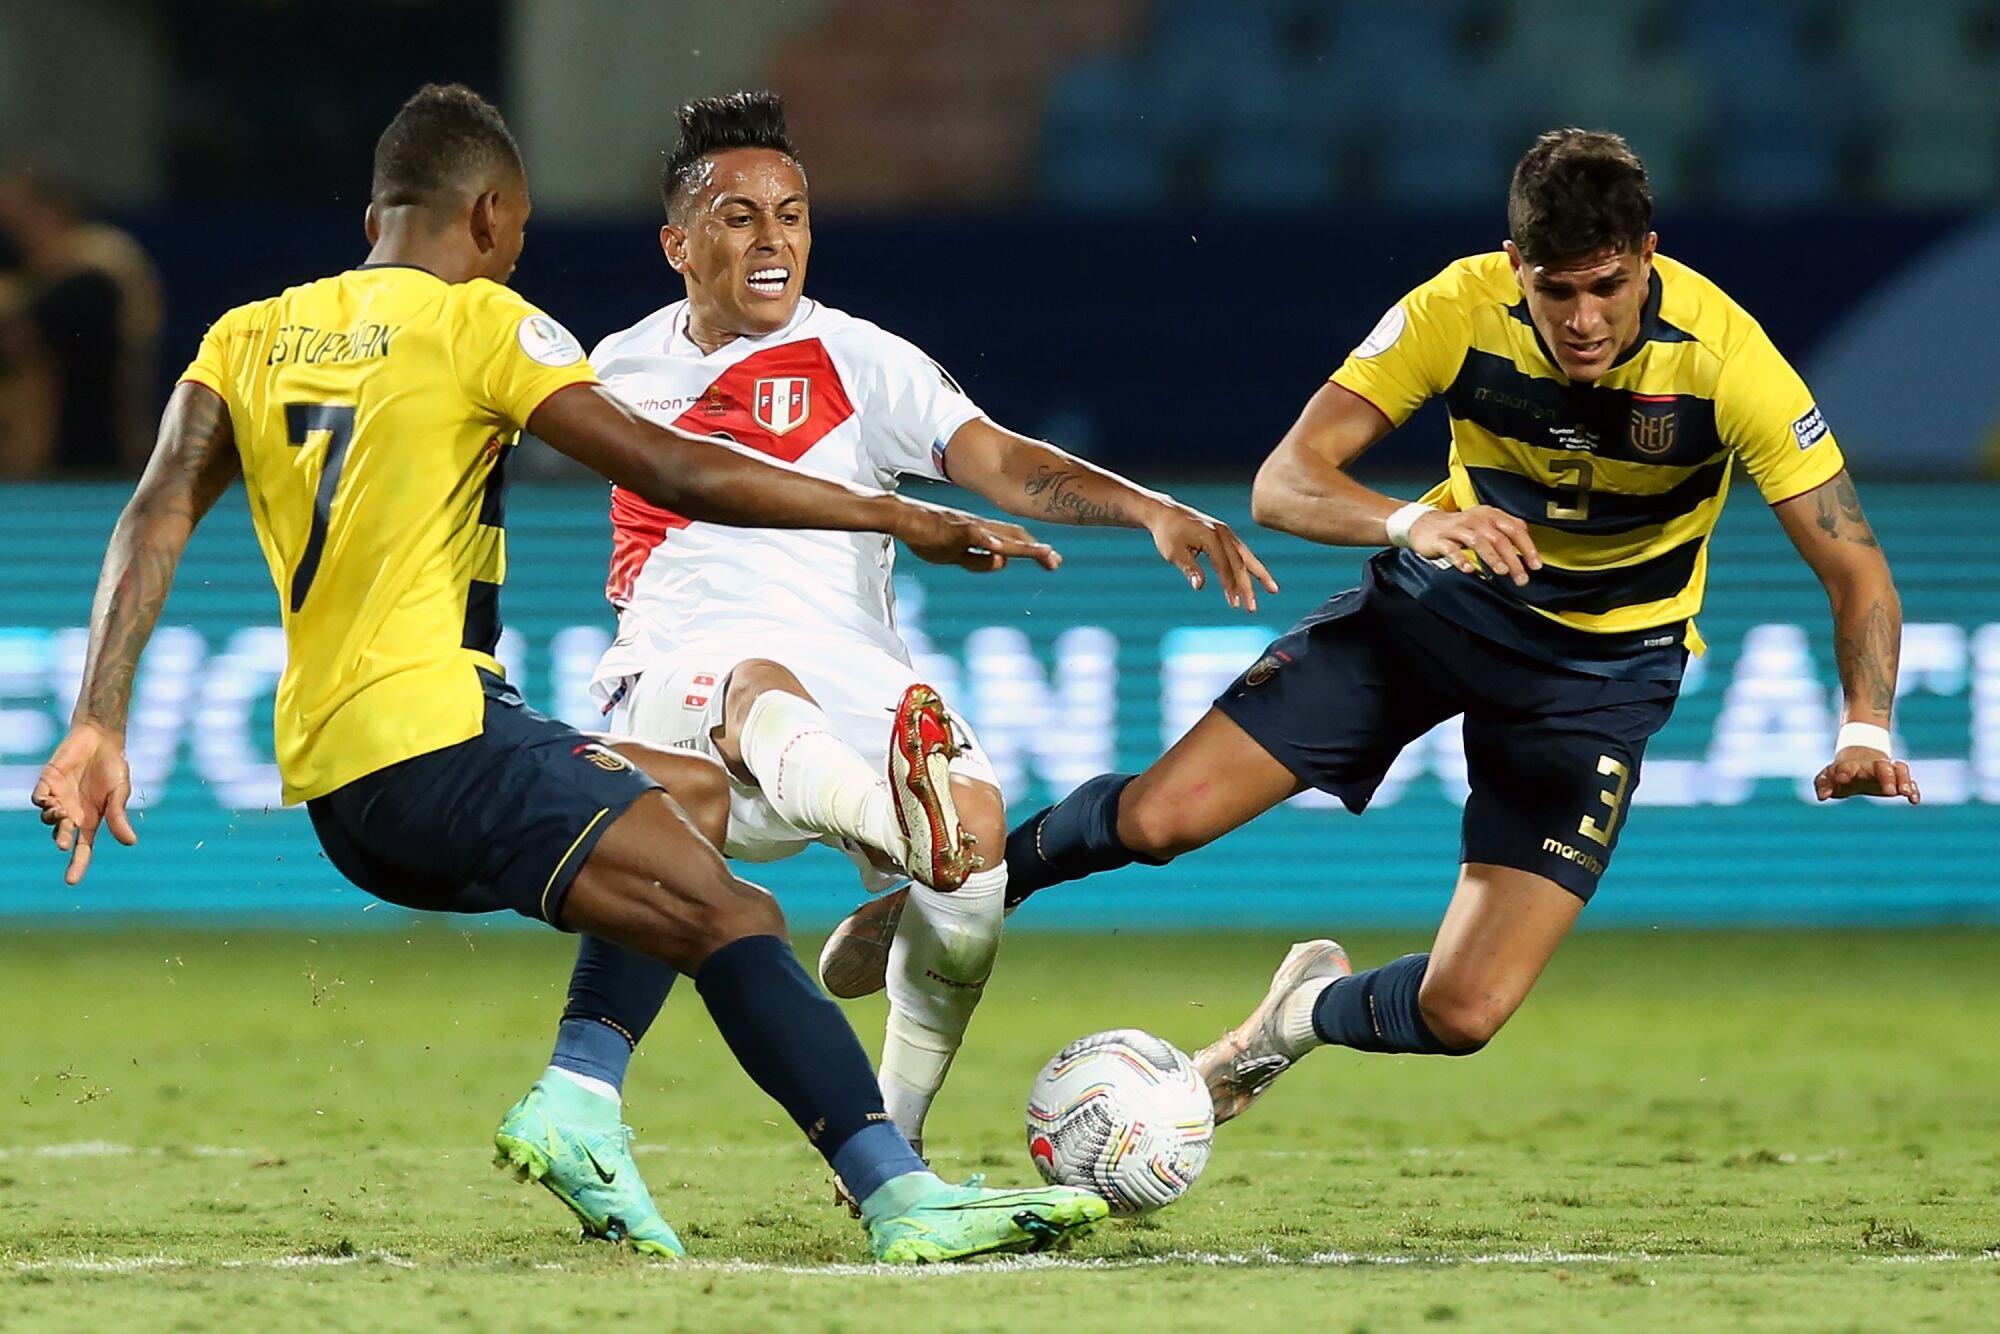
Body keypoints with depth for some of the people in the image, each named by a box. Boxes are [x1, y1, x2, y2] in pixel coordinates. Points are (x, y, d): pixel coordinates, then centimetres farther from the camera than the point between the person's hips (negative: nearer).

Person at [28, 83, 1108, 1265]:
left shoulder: (251, 338, 17)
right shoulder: (475, 321, -2)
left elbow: (159, 519, 5)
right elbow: (673, 471, -10)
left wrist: (99, 724, 0)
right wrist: (902, 520, -6)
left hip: (330, 787, 8)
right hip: (433, 731, -8)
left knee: (690, 793, 24)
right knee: (731, 916, -14)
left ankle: (581, 1103, 8)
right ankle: (902, 1197, -32)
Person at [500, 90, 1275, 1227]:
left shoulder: (858, 362, 6)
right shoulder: (619, 369, 16)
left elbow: (999, 461, -8)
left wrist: (1151, 510, -22)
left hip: (855, 678, 1)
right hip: (679, 676, -1)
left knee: (976, 829, -28)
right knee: (761, 690, -39)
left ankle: (890, 1146, -9)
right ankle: (896, 822, -79)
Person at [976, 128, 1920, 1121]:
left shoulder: (1723, 354, -26)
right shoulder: (1461, 308, -23)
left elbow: (1854, 567, -21)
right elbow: (1282, 482, -24)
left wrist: (1864, 731, -38)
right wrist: (1409, 522, -44)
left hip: (1603, 666, -1)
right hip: (1440, 597, 1)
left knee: (1462, 1013, -14)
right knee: (1160, 817, -12)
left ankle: (1311, 1011, 23)